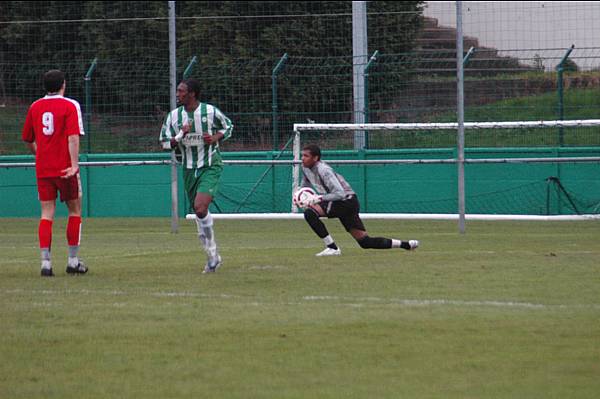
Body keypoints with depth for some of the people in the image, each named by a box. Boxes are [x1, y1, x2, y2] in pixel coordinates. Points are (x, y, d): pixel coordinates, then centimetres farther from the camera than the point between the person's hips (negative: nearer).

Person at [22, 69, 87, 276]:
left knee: (46, 213, 4)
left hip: (42, 169, 4)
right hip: (64, 168, -3)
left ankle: (46, 262, -7)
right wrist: (74, 164, -21)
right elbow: (73, 137, -16)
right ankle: (73, 261, 12)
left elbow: (28, 141, 15)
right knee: (74, 210, 11)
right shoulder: (70, 106, -6)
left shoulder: (35, 107, 8)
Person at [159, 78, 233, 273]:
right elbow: (165, 143, 4)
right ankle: (213, 257, 22)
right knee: (199, 213, 9)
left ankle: (212, 252, -11)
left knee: (200, 207, -23)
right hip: (189, 169, 5)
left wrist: (216, 137, -9)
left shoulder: (210, 111, -7)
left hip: (210, 167, -5)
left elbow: (228, 126, 10)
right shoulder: (174, 116, 2)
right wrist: (180, 136, -14)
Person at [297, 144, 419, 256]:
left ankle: (332, 248, -19)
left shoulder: (323, 170, -20)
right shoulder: (306, 167, 6)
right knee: (365, 242, 8)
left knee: (310, 212, -26)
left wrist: (320, 198, -28)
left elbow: (340, 193, -27)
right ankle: (406, 244, 16)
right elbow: (306, 184, 26)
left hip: (347, 201, -9)